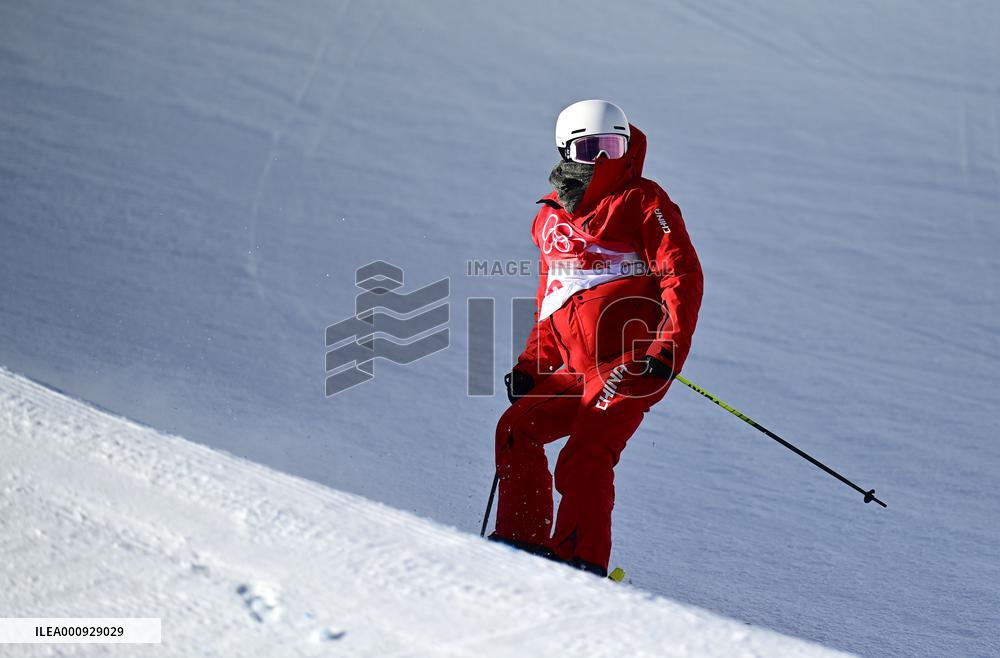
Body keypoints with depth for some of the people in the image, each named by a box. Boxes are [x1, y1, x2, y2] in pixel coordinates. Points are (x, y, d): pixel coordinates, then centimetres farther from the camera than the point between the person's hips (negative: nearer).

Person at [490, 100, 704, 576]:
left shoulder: (641, 201, 1)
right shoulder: (551, 218, 21)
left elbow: (683, 276, -8)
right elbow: (549, 304, 29)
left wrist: (667, 351, -20)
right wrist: (530, 366, 16)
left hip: (632, 361, -7)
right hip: (578, 369, 7)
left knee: (584, 457, -17)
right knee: (516, 429, 0)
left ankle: (582, 566, -16)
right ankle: (524, 544, 6)